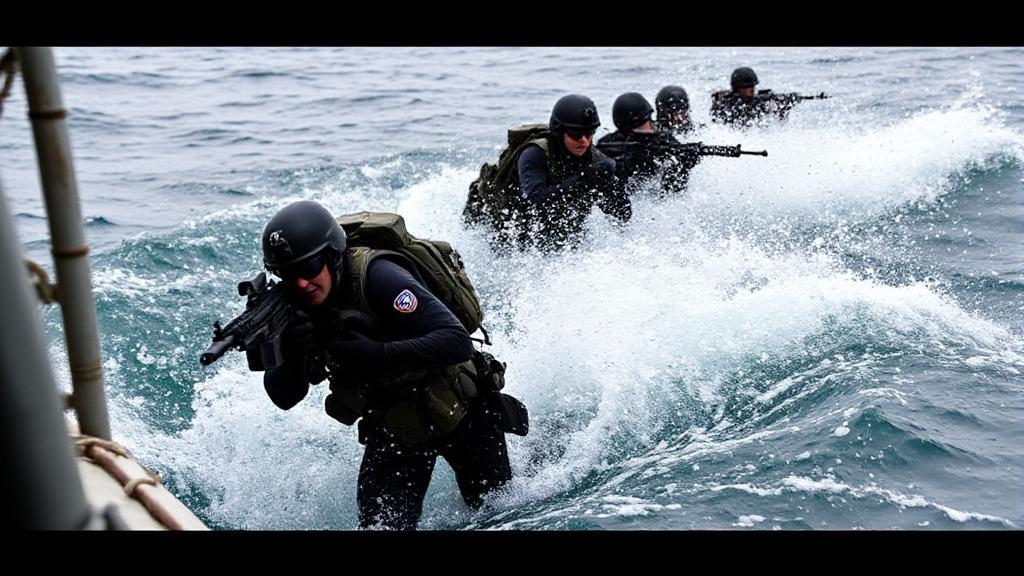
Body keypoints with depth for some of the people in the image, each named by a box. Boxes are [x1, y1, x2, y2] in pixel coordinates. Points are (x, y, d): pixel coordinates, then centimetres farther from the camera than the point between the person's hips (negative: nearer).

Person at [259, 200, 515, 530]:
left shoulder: (377, 277, -31)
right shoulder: (296, 308, -12)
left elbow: (457, 342, -36)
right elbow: (284, 398, -12)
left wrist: (378, 356, -45)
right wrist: (290, 358, -33)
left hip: (460, 412, -4)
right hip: (392, 427, 4)